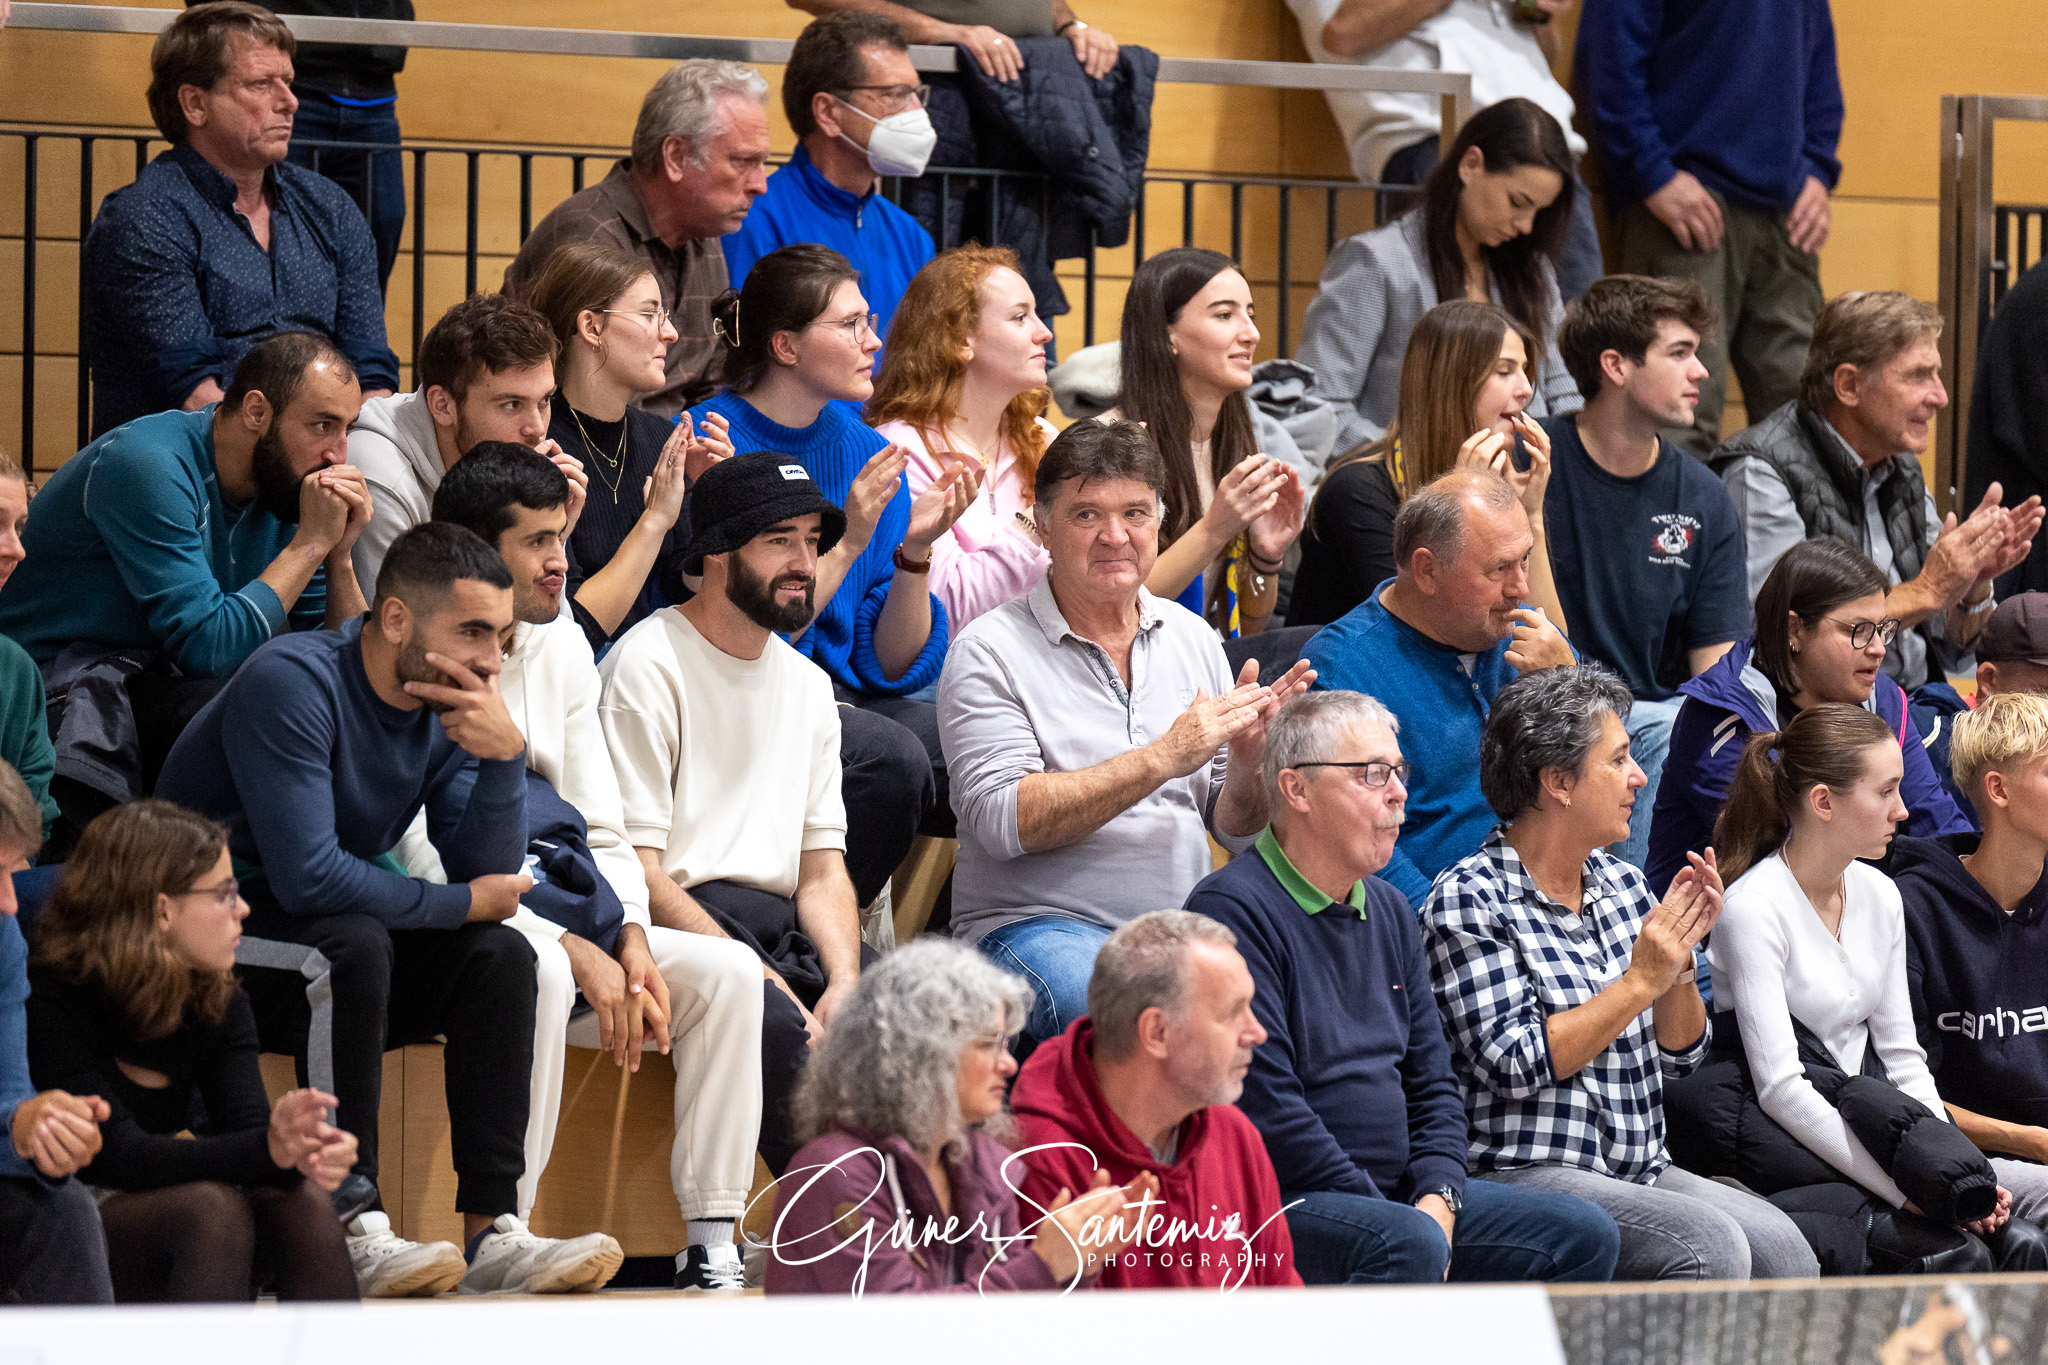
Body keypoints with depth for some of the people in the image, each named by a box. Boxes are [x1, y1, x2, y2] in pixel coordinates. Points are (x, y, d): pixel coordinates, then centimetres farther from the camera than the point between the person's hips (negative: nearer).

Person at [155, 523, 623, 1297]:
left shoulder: (449, 711, 1)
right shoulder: (293, 682, -22)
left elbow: (490, 880, -7)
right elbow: (306, 877, -29)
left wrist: (505, 756, -22)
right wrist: (462, 903, -17)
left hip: (338, 959, 7)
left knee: (500, 958, -12)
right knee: (351, 943, -34)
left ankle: (493, 1230, -18)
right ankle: (352, 1232, -34)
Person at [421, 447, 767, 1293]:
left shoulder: (560, 647, 11)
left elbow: (603, 833, 12)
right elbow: (424, 864, -19)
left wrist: (633, 946, -9)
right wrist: (577, 951, -24)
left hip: (547, 917, 7)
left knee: (727, 971, -13)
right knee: (539, 969, -38)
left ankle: (712, 1246, -14)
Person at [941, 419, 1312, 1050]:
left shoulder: (1193, 639, 14)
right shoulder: (990, 652, -2)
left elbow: (1236, 831, 16)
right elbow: (1005, 823, -15)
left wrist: (1247, 758, -8)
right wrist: (1164, 757, -18)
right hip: (1036, 924, -5)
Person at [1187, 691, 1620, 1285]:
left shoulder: (1389, 912, 17)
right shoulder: (1233, 910, -12)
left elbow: (1432, 1081, 20)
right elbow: (1267, 1110, -19)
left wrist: (1438, 1200, -1)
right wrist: (1398, 1218, -17)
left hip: (1395, 1195, 9)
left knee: (1584, 1235, -2)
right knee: (1409, 1245, -36)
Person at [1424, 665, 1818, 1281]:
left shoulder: (1623, 884, 15)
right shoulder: (1468, 900, -5)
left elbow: (1681, 1055, 17)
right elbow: (1515, 1066, -15)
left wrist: (1678, 961, -2)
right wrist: (1640, 981, -13)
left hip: (1641, 1172, 7)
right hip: (1528, 1173, -7)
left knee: (1780, 1246, -21)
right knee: (1710, 1243, -30)